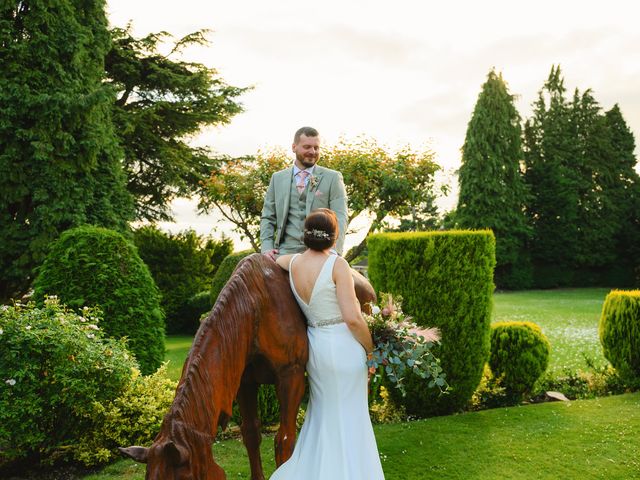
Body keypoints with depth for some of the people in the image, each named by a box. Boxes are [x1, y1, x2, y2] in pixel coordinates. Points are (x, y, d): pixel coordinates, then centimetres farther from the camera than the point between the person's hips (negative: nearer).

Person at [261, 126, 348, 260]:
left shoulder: (332, 178, 5)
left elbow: (339, 219, -3)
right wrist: (266, 248, -1)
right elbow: (267, 218, 15)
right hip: (285, 253, 2)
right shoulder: (278, 178, 13)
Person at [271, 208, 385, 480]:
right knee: (349, 419, 10)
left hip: (315, 347, 6)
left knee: (323, 415, 22)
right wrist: (370, 348, -5)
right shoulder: (337, 264, -17)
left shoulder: (292, 263, -1)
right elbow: (352, 318, -19)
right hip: (344, 346, -6)